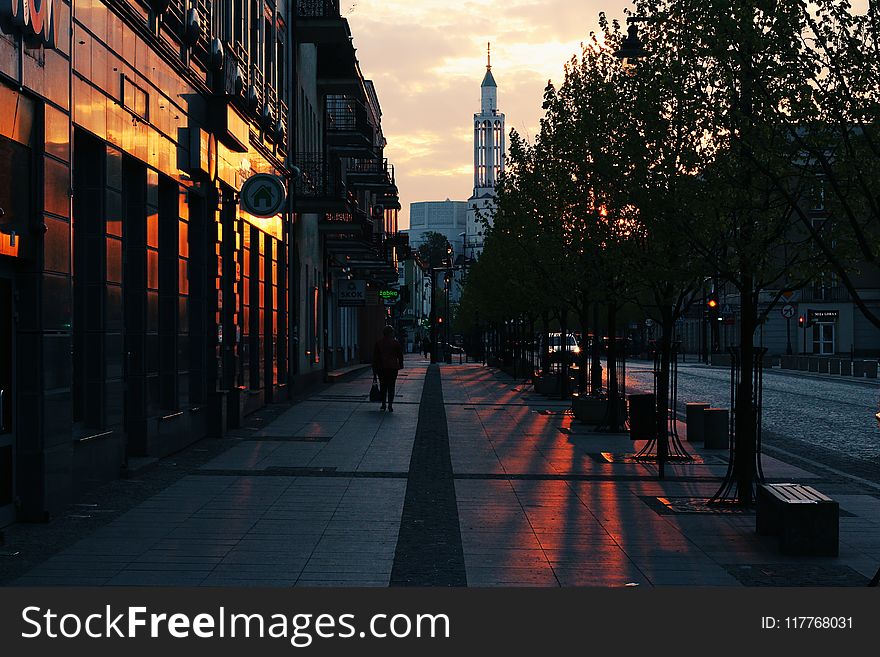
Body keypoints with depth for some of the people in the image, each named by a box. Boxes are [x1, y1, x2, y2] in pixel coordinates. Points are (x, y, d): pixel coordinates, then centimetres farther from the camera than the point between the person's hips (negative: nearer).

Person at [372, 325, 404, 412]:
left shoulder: (378, 342, 3)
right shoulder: (395, 343, -2)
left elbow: (375, 356, 4)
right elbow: (400, 355, 2)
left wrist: (374, 369, 8)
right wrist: (400, 365, 13)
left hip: (381, 368, 2)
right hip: (392, 368, -2)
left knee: (383, 386, 12)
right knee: (391, 387, 1)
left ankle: (383, 405, 12)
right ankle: (390, 406, -5)